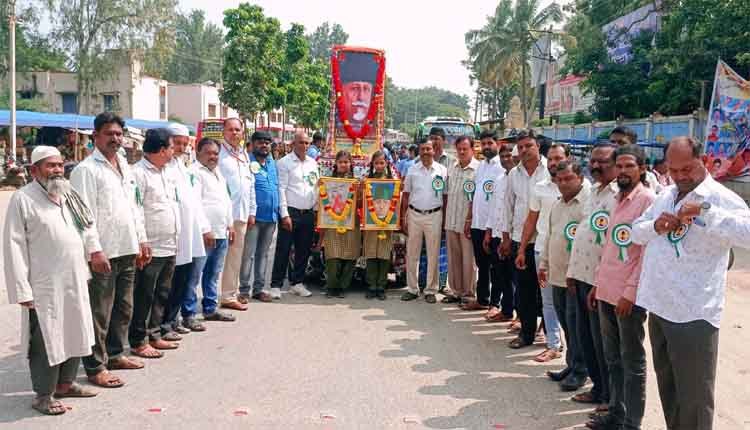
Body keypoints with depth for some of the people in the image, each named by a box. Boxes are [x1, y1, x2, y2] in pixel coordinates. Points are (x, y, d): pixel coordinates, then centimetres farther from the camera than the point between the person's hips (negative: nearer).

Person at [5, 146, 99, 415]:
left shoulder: (69, 194, 9)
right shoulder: (23, 199, -11)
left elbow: (87, 223, 25)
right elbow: (14, 247, -13)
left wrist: (95, 250, 8)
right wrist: (22, 289, -16)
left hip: (75, 280, 7)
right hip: (45, 285, -7)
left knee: (74, 333, 16)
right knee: (46, 340, 1)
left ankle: (65, 383, 32)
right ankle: (43, 395, 15)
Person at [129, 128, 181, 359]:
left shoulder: (167, 172, 14)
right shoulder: (138, 173, -13)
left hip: (169, 247, 8)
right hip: (150, 249, -8)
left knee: (162, 295, 16)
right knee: (144, 297, 2)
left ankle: (154, 335, 28)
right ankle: (138, 341, 13)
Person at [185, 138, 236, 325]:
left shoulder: (218, 172, 19)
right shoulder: (195, 171, -6)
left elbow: (227, 200, 24)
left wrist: (230, 224, 18)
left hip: (221, 232, 8)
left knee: (213, 274, 16)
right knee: (194, 275, -4)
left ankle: (210, 309, 27)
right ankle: (188, 314, 1)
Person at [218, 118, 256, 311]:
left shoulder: (245, 155, 18)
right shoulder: (219, 153, -5)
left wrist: (251, 212, 16)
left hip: (241, 214, 7)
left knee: (236, 255, 11)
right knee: (222, 255, -4)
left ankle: (231, 294, 18)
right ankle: (227, 296, 0)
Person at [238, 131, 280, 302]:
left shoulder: (272, 163, 16)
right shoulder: (247, 162, -7)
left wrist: (278, 212, 13)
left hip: (271, 217, 7)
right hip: (253, 216, -7)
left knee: (263, 254, 12)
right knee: (248, 254, -3)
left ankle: (259, 288, 20)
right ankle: (245, 290, 3)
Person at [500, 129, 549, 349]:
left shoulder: (550, 170, -5)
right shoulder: (513, 174, 10)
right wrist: (506, 237, 13)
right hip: (519, 240, 4)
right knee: (523, 288, 9)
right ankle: (526, 332, 19)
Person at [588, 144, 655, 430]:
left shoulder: (647, 200, -11)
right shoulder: (618, 200, 13)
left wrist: (630, 293, -18)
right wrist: (599, 283, 17)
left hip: (629, 296, -8)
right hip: (607, 293, 8)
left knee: (632, 363, 3)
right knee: (613, 360, 16)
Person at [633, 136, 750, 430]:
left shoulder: (721, 198, -10)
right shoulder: (665, 196, 13)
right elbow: (636, 232, 17)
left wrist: (705, 211, -32)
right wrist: (655, 226, -3)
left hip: (693, 313, -7)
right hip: (659, 307, 7)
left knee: (694, 397, 2)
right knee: (667, 387, 21)